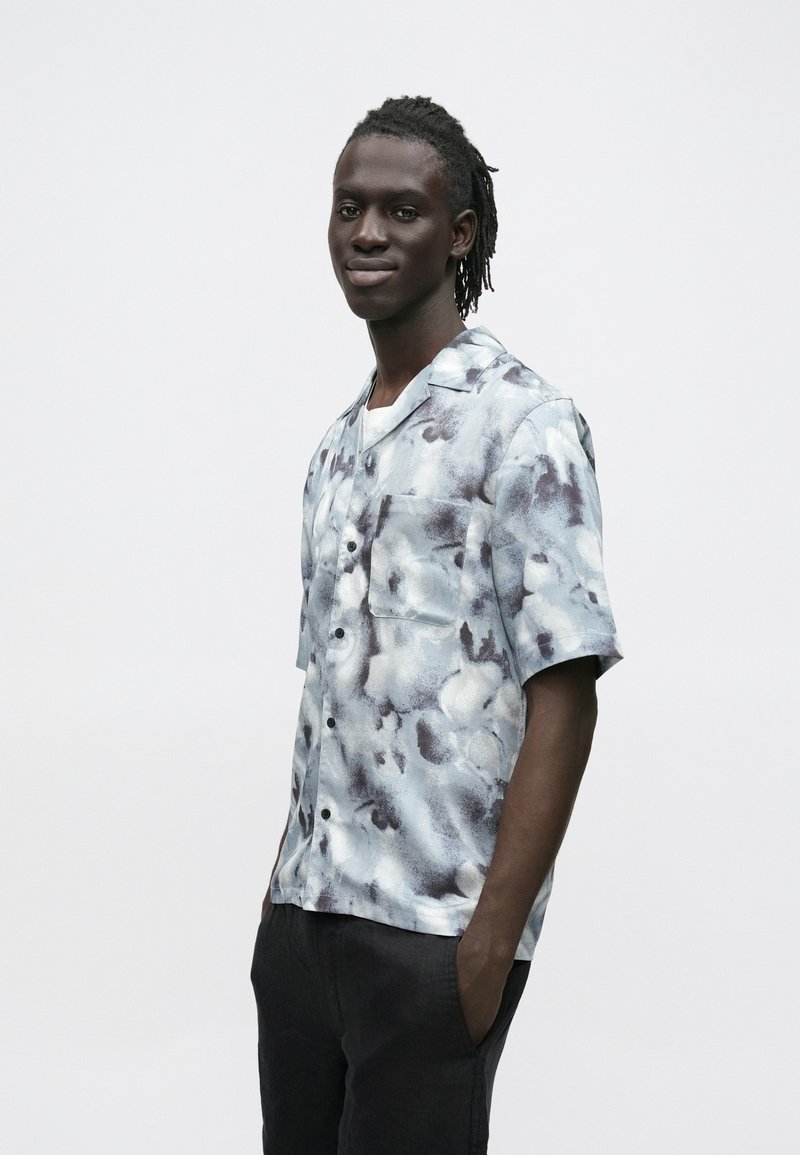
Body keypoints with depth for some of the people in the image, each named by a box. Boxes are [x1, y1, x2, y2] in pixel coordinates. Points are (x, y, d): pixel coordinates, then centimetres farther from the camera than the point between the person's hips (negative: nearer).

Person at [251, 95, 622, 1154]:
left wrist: (494, 934, -18)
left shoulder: (520, 423, -8)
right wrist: (291, 875, 14)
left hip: (433, 928, -7)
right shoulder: (341, 446, 14)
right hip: (303, 909, 7)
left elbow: (564, 695, -13)